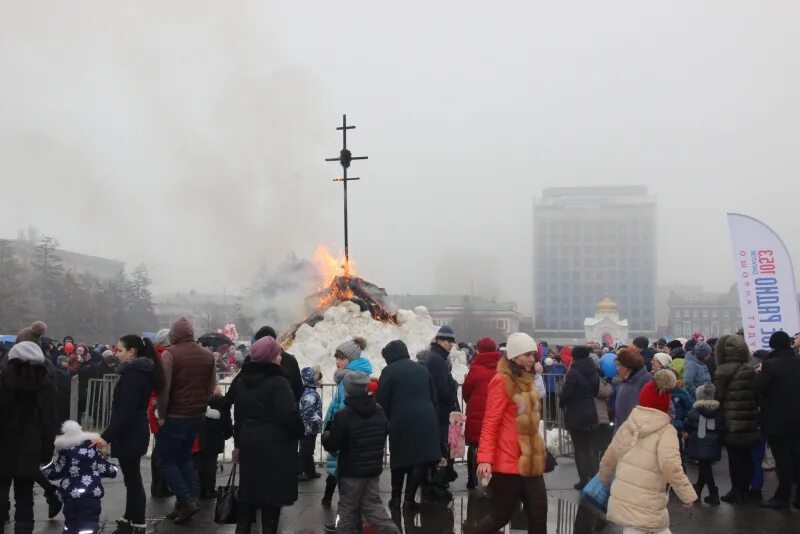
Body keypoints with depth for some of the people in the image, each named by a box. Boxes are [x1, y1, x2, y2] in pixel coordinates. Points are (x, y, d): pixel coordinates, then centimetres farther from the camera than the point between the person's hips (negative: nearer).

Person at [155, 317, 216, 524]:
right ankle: (186, 503, 14)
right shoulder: (207, 355, 7)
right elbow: (212, 387, 10)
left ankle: (187, 500, -6)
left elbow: (163, 387, -18)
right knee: (184, 457, 17)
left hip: (174, 416, -6)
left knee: (166, 460, 5)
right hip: (197, 416, 6)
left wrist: (161, 415, -10)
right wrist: (200, 406, 14)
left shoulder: (170, 353, -12)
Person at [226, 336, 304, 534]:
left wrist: (238, 443, 22)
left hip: (249, 443, 7)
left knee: (248, 491, 15)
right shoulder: (278, 382, -16)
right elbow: (290, 415, -23)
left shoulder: (242, 381, 9)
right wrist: (300, 432, -5)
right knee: (272, 494, 1)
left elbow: (238, 415, 16)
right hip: (275, 446, -7)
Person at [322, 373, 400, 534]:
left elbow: (331, 445, -15)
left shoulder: (343, 416, -19)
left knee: (348, 510, 7)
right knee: (372, 505, 13)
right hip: (374, 469, 6)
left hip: (351, 471, -6)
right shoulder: (379, 412, 3)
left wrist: (325, 436, 6)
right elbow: (384, 435, 18)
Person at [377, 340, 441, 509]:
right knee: (420, 459, 5)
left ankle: (396, 497, 16)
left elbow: (381, 401, -5)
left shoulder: (389, 371, -1)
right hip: (425, 420, 3)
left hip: (401, 422, -3)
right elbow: (433, 397, 18)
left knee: (399, 460, 11)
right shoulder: (422, 369, 16)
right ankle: (410, 497, 3)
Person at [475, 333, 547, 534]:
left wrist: (539, 450, 22)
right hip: (508, 463, -8)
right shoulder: (502, 381, -13)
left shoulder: (525, 380, 12)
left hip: (529, 462, 8)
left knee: (539, 514, 7)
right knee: (501, 516, 2)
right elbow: (490, 424, -16)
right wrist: (485, 459, -23)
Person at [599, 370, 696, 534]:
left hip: (621, 499, 5)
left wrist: (604, 479, 31)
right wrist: (688, 494, -11)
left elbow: (609, 458, 14)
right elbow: (671, 467, -20)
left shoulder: (627, 425, 7)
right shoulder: (666, 431, -8)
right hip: (647, 505, -5)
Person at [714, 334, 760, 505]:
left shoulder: (722, 371, -12)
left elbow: (718, 395, -12)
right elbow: (756, 395, 10)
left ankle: (736, 492, 5)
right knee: (745, 457, 12)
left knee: (734, 458, 1)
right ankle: (744, 491, 19)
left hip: (731, 422, -5)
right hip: (749, 422, 5)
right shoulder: (750, 370, 5)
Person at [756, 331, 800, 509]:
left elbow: (760, 388, -15)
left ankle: (783, 496, 6)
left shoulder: (770, 364, -16)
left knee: (782, 458, 0)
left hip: (778, 419, -5)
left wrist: (760, 373, 1)